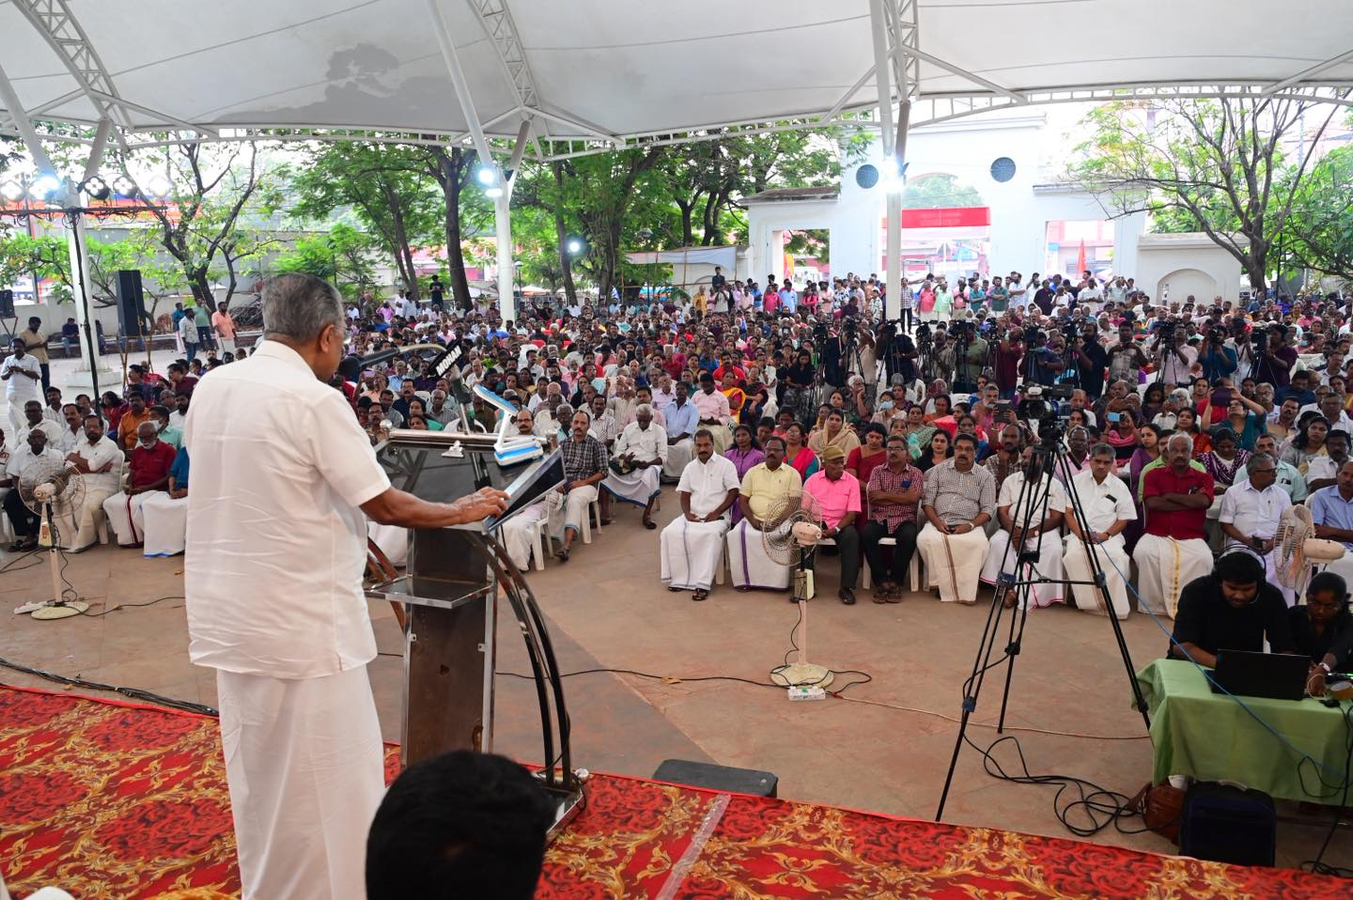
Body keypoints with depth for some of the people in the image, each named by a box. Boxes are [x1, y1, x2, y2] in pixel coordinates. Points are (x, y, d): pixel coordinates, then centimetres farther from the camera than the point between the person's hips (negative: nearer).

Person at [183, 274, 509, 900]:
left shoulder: (210, 388, 4)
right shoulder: (314, 400, -18)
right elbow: (386, 506, -15)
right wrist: (463, 511, 1)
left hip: (225, 611, 8)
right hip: (298, 618, -8)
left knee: (258, 770, 22)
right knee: (322, 777, 6)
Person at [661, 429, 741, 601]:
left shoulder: (726, 465, 1)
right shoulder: (690, 467, 16)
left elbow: (734, 492, -5)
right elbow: (684, 494, 13)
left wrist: (716, 513, -14)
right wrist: (687, 513, -7)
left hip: (716, 516, -5)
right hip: (693, 515, 5)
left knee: (711, 534, -38)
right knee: (670, 533, -23)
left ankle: (702, 584, -35)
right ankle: (678, 578, -16)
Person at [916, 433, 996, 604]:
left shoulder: (985, 477, 9)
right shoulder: (939, 470, 13)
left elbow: (987, 510, 2)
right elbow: (927, 502, 7)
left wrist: (970, 525, -16)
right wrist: (937, 523, -11)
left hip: (969, 525, -1)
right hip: (939, 522, 1)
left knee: (978, 543, -35)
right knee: (925, 539, -33)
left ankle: (966, 587, -17)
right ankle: (943, 583, -18)